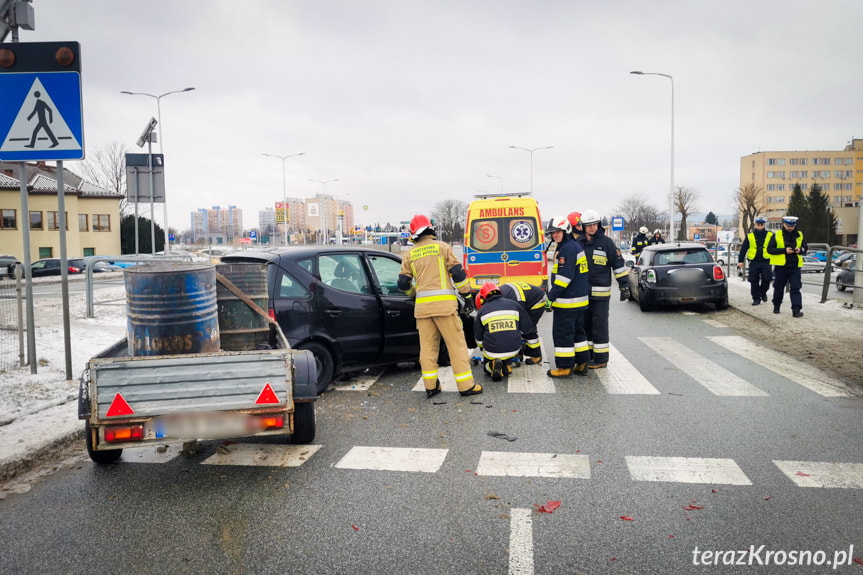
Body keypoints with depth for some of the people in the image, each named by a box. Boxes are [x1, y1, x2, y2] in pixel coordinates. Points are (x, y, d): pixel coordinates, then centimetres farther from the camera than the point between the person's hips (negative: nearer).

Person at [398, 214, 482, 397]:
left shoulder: (410, 254, 11)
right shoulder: (442, 247, 2)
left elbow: (403, 283, 11)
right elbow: (457, 272, -2)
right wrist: (466, 291, 11)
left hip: (422, 305, 4)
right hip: (444, 303, -3)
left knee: (427, 346, 10)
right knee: (456, 344, 1)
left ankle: (430, 386, 12)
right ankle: (466, 385, 3)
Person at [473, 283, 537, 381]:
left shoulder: (482, 311, 2)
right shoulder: (514, 305, 5)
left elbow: (478, 337, 13)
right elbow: (527, 329, 10)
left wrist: (483, 349, 33)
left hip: (491, 351, -2)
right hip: (513, 350, 2)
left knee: (486, 366, 27)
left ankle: (493, 366, -7)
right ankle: (507, 364, 2)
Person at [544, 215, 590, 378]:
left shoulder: (567, 249, -17)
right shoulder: (576, 246, 15)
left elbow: (564, 277, -23)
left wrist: (551, 297, -19)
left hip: (566, 302, -11)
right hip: (579, 299, 11)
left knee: (562, 334, -3)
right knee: (578, 332, 17)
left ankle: (565, 367, 3)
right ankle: (582, 364, 24)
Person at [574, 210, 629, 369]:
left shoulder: (606, 242, -5)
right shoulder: (579, 242, 8)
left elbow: (619, 264, -3)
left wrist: (624, 285, -6)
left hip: (600, 292, -5)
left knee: (599, 325, -1)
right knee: (585, 324, 12)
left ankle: (601, 357, 6)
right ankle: (587, 354, 24)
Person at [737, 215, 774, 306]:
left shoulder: (770, 235, 6)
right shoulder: (750, 236, 7)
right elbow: (743, 249, 9)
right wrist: (740, 261, 4)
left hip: (766, 262, -1)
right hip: (754, 262, 1)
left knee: (766, 279, -9)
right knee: (754, 281, 0)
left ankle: (763, 292, 20)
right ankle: (756, 298, 12)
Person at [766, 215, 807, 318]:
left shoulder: (799, 235, 7)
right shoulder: (777, 235, -3)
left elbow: (805, 247, 16)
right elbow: (770, 249, -8)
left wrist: (800, 250, -8)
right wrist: (784, 250, -20)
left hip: (795, 267, 2)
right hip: (780, 267, -1)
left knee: (795, 288, -6)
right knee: (779, 288, 11)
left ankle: (796, 310, -10)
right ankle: (776, 306, 30)